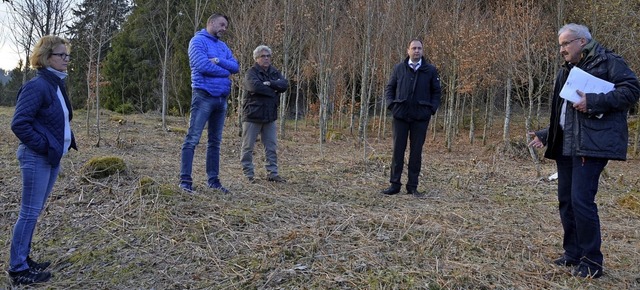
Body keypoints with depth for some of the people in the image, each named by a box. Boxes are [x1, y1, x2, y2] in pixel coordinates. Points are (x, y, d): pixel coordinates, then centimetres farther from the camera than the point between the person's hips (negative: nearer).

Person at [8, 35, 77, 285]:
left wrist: (66, 142, 11)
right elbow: (19, 123, -20)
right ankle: (17, 269, 8)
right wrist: (42, 146, -16)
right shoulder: (36, 86, -16)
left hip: (52, 157, 9)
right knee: (30, 212, -3)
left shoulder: (56, 84, 12)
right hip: (37, 158, -9)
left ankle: (23, 260, 27)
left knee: (34, 211, 16)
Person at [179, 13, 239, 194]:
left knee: (215, 142, 10)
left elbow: (235, 67, 8)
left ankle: (213, 179, 16)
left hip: (222, 98, 8)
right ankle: (185, 180, -7)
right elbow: (202, 65, -16)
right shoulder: (198, 41, -3)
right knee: (192, 139, -8)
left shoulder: (223, 46, 19)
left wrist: (219, 61, -10)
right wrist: (225, 72, -3)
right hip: (203, 96, -8)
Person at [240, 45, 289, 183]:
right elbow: (255, 86, -26)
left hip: (270, 116, 5)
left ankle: (272, 173, 17)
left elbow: (285, 84, -5)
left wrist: (270, 83, -20)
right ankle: (248, 174, 12)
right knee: (248, 147, 3)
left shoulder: (274, 72, 11)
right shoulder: (251, 72, -6)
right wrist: (274, 91, -14)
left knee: (272, 147, 9)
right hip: (252, 116, -5)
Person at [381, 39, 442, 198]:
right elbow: (389, 88, 12)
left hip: (421, 117, 0)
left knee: (416, 151, 5)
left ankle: (413, 186, 13)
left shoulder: (430, 70, 4)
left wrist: (432, 108, -4)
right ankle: (395, 184, 11)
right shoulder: (399, 68, 6)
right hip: (400, 115, 1)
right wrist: (391, 104, -2)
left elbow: (436, 91, 8)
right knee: (398, 149, 3)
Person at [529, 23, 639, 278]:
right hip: (565, 146, 8)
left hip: (591, 144, -8)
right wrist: (545, 135, 16)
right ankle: (573, 254, 21)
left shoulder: (608, 62, -2)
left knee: (581, 200, -12)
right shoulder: (567, 71, 21)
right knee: (566, 200, 9)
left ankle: (592, 261, 1)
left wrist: (593, 101, -21)